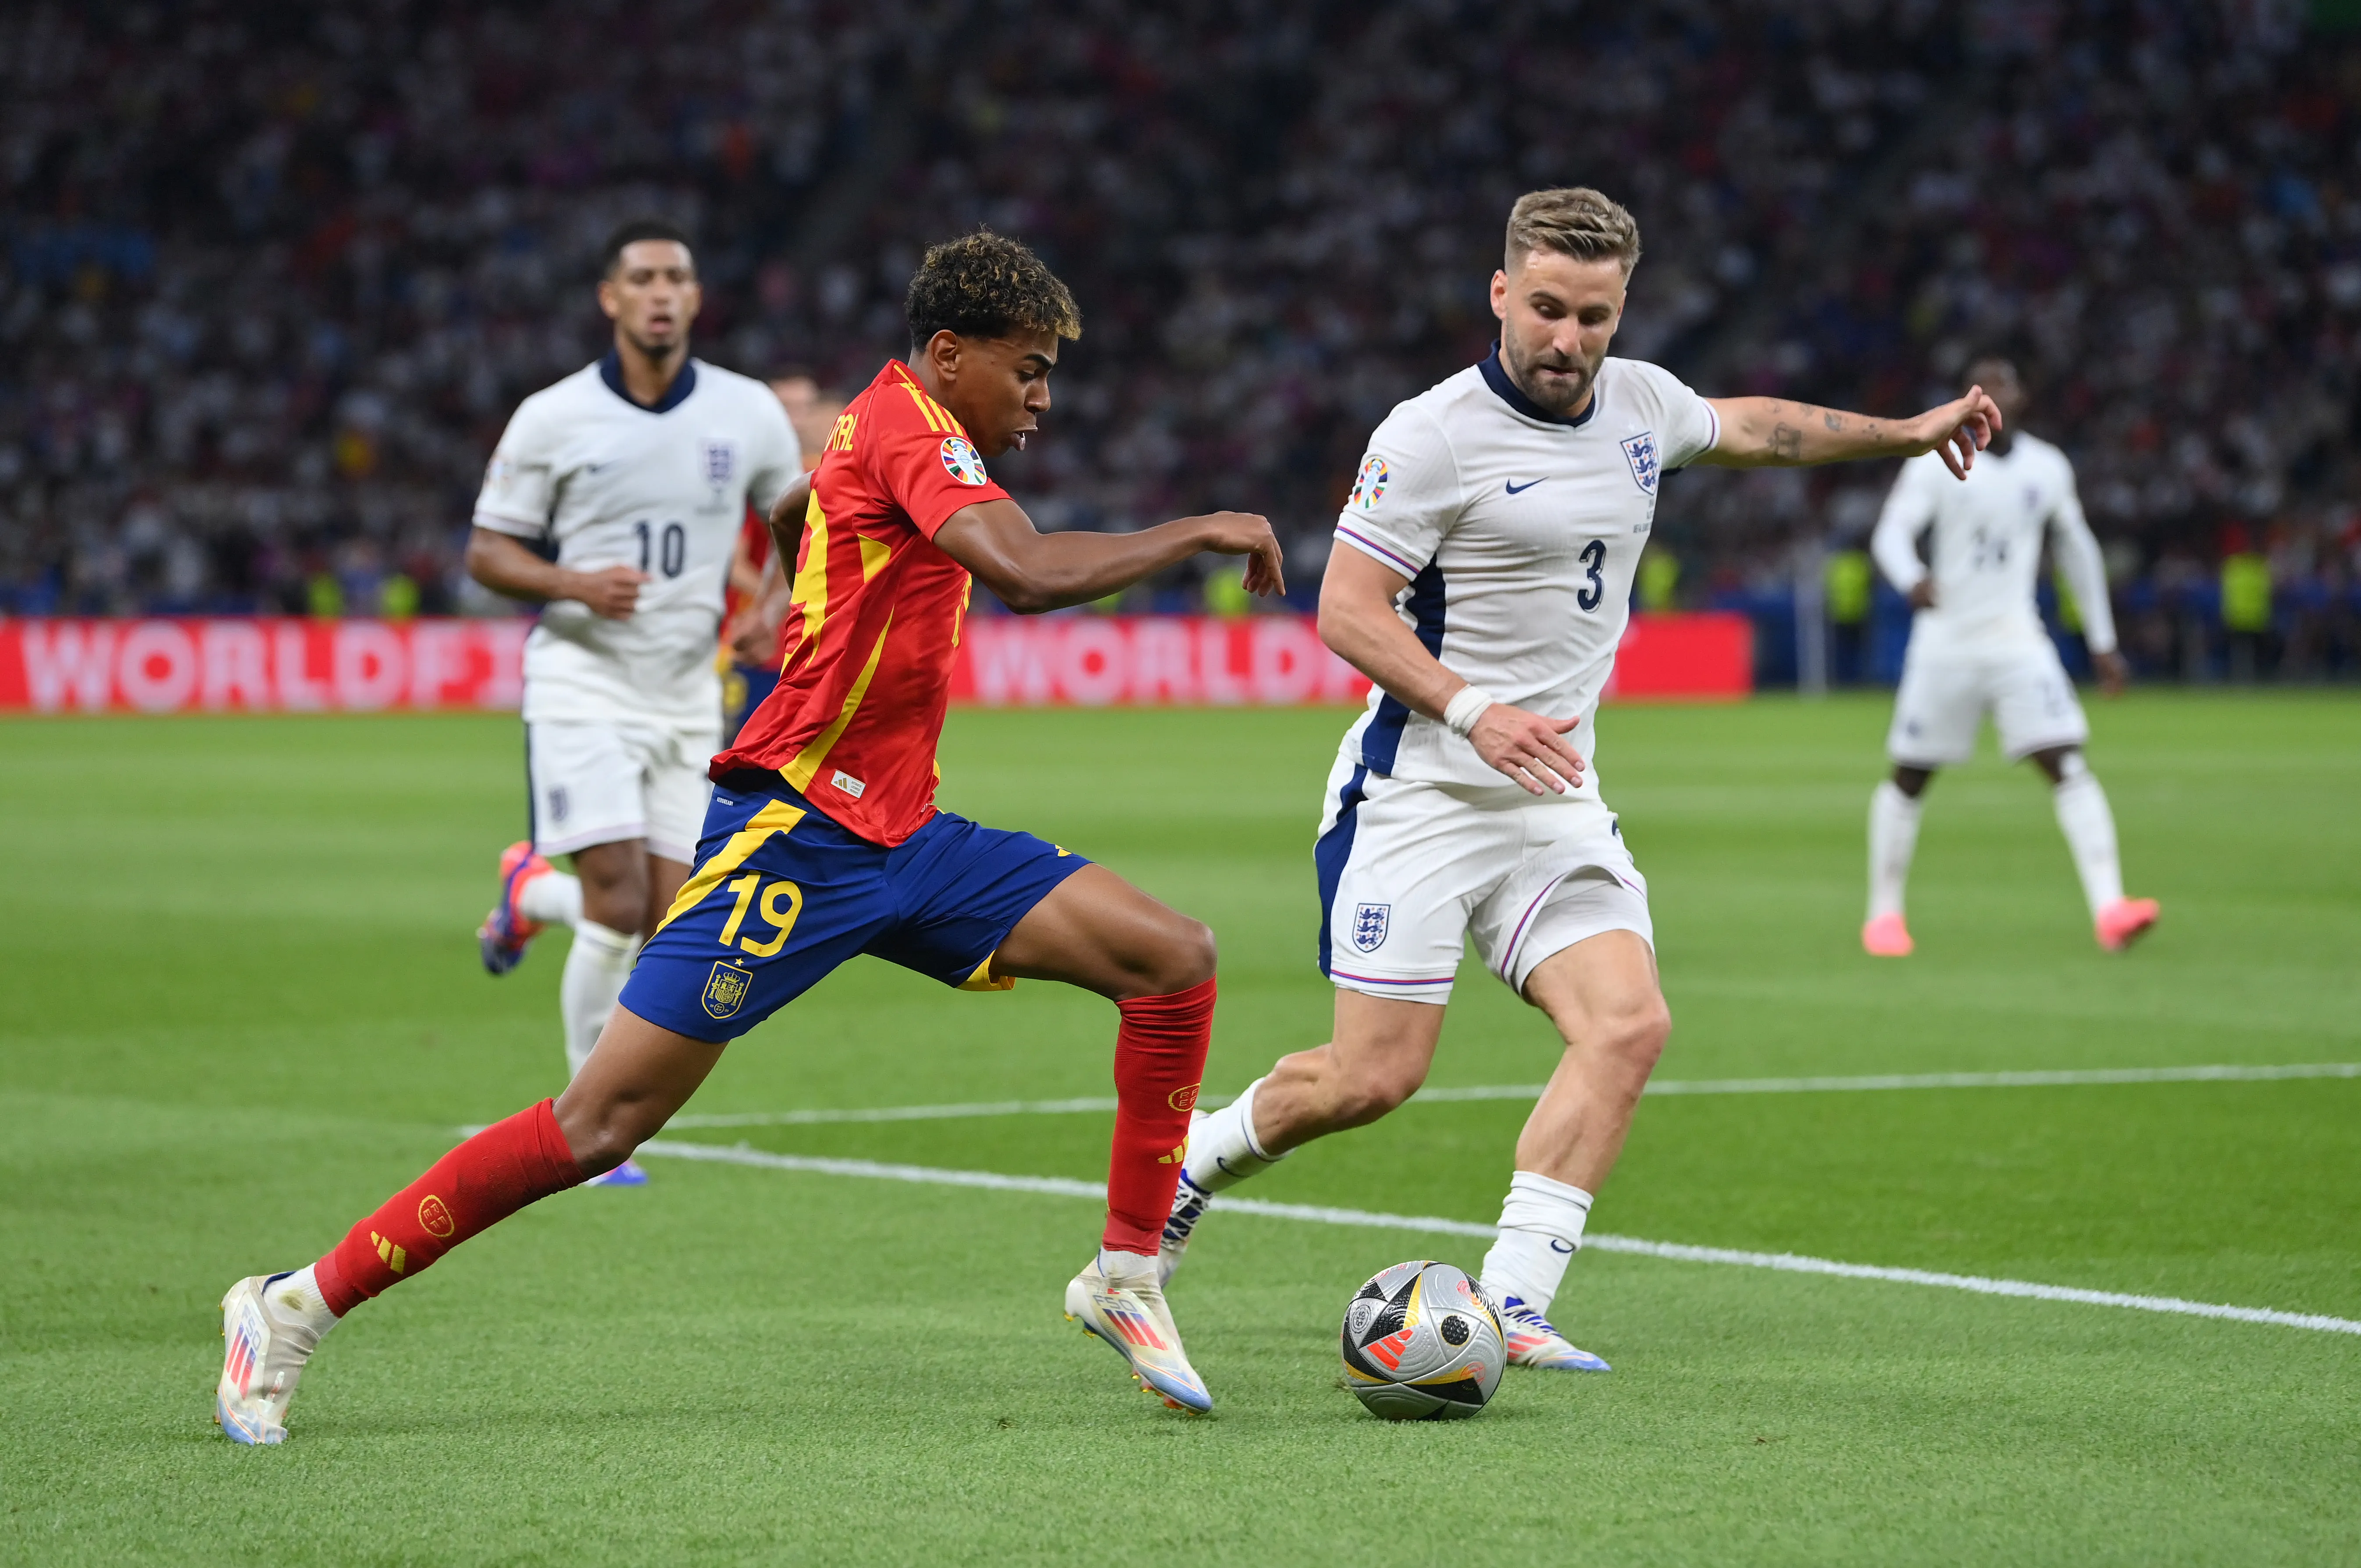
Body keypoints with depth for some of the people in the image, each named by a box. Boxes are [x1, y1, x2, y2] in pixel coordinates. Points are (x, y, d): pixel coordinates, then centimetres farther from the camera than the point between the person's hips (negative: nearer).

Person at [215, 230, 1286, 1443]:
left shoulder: (883, 429, 15)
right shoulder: (911, 430, -14)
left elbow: (781, 517, 36)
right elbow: (1032, 576, -30)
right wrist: (1203, 532, -20)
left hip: (899, 840, 10)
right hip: (791, 832, -10)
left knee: (1176, 959, -3)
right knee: (602, 1123, -10)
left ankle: (1125, 1275, 7)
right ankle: (299, 1305, 0)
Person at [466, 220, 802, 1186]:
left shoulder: (748, 413, 1)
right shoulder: (552, 418, -6)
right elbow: (487, 552, 0)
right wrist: (575, 584, -19)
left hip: (686, 695, 4)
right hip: (583, 681, -4)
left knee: (668, 924, 0)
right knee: (620, 905, -16)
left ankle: (529, 890, 32)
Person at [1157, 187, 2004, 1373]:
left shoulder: (1641, 404, 8)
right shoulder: (1435, 433, -12)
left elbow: (1748, 427, 31)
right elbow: (1347, 611, -13)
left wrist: (1904, 433, 37)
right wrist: (1472, 709, -25)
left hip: (1555, 803, 6)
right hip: (1420, 795, -6)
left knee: (1629, 1021, -16)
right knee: (1374, 1076, -9)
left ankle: (1509, 1307, -15)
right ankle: (1185, 1169, 21)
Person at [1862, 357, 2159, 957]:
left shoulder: (2048, 469, 6)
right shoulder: (1937, 464, -5)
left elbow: (2077, 550, 18)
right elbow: (1890, 532, -16)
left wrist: (2102, 643, 18)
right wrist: (1913, 579, -39)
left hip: (2019, 643, 2)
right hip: (1945, 644, -2)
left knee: (2068, 767, -14)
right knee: (1910, 779, 7)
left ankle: (2109, 908, -22)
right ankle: (1884, 914, 23)